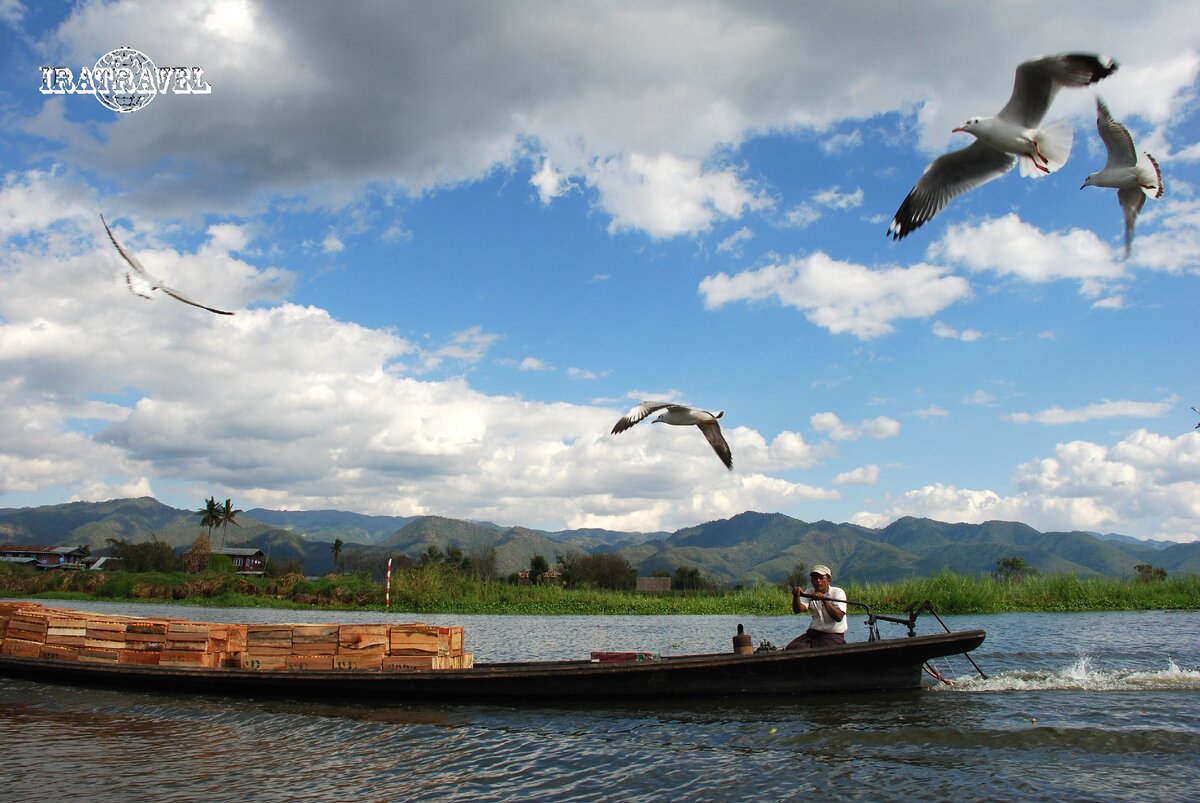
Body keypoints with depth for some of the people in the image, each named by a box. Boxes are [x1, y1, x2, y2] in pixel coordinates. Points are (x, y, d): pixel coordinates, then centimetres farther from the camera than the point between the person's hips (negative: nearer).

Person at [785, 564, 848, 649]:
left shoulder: (838, 592, -3)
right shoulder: (809, 593, 8)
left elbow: (838, 617, -19)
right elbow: (797, 610, -12)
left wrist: (824, 600, -29)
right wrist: (796, 596, -33)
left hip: (833, 635, -4)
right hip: (813, 632, 4)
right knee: (792, 648, -19)